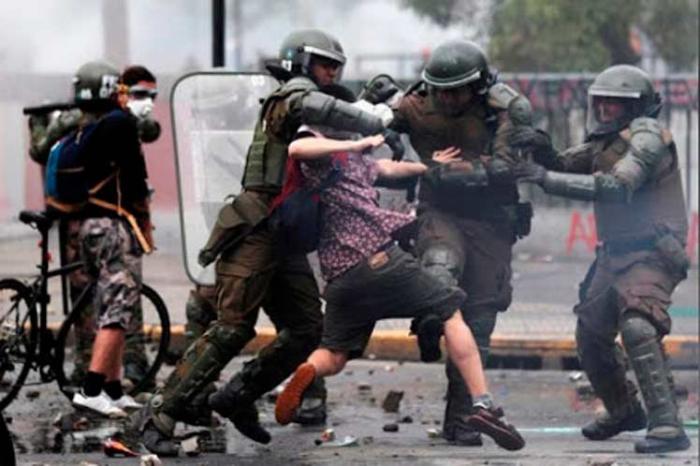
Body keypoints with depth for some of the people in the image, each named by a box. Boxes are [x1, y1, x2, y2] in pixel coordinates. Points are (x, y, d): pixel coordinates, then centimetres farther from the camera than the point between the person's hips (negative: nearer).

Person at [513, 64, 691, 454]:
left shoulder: (647, 137, -16)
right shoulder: (607, 141, 12)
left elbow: (616, 187, -29)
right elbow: (566, 166, 12)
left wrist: (547, 178, -31)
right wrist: (544, 151, -12)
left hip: (651, 255, -10)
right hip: (615, 254, 10)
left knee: (637, 327, -30)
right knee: (591, 334, 16)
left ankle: (667, 426, -33)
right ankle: (624, 411, 38)